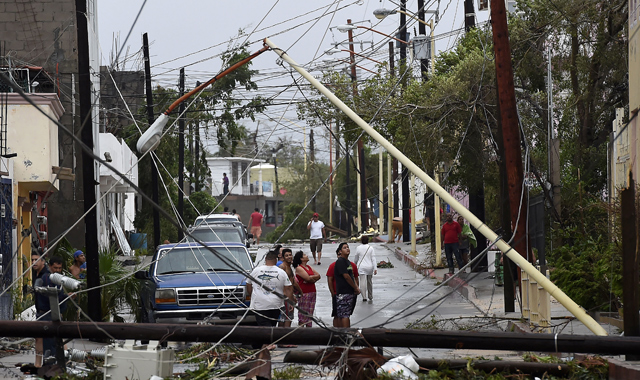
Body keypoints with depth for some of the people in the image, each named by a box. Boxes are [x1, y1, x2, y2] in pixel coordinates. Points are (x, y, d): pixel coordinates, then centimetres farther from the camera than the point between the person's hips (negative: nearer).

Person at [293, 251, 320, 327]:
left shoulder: (309, 267, 17)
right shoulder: (299, 268, -7)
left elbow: (318, 276, 10)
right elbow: (308, 278, -18)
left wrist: (311, 278, -7)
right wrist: (314, 278, 1)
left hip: (312, 293, 8)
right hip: (304, 293, -8)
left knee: (310, 315, 9)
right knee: (303, 314, -7)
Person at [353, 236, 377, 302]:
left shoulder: (358, 248, -3)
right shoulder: (371, 248, -2)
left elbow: (355, 259, 5)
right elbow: (373, 259, -5)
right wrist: (375, 268, -6)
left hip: (361, 267, -2)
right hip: (369, 267, 2)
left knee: (363, 282, -5)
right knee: (370, 282, 14)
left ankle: (364, 297, -18)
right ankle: (370, 298, 24)